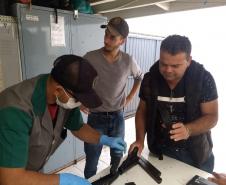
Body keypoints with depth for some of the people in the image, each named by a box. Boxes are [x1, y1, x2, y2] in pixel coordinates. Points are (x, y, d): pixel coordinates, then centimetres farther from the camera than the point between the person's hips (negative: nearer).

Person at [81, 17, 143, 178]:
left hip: (118, 117, 2)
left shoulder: (128, 61, -5)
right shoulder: (90, 58, -11)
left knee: (117, 157, 21)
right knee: (91, 162, 10)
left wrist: (129, 98, 7)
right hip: (96, 117, -2)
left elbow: (140, 77, 14)